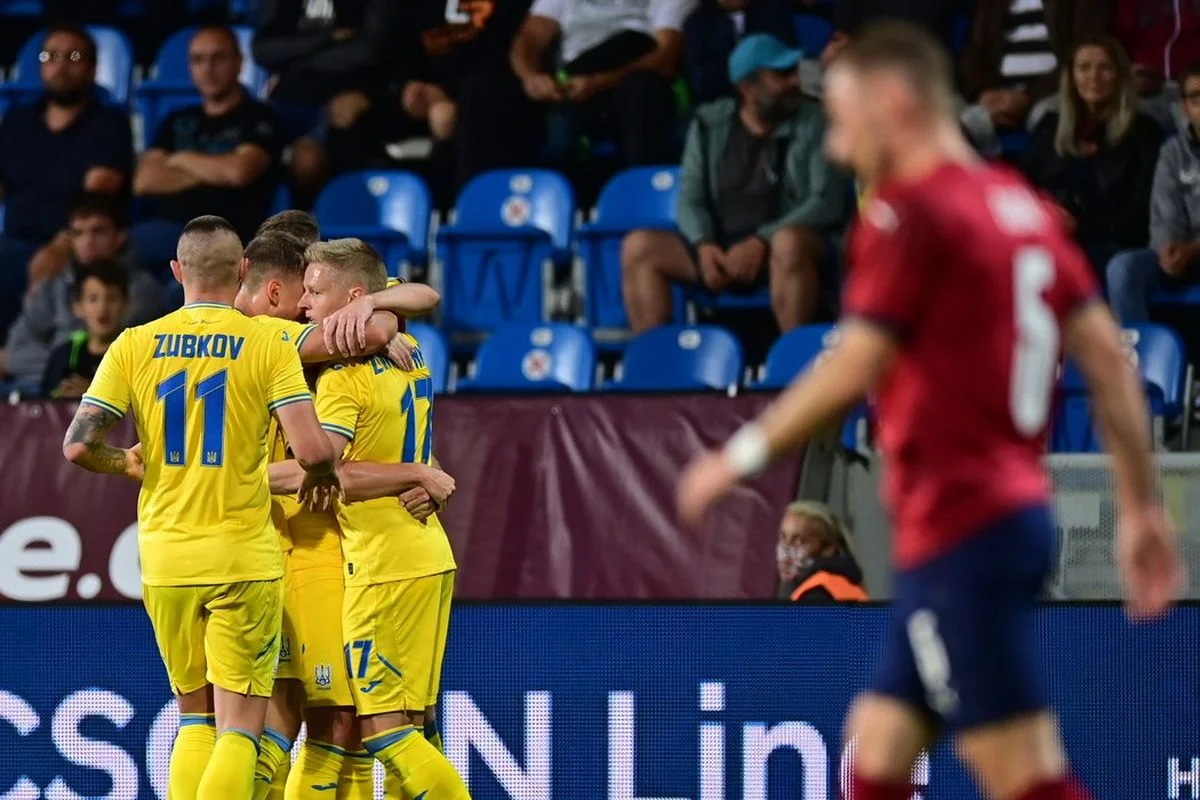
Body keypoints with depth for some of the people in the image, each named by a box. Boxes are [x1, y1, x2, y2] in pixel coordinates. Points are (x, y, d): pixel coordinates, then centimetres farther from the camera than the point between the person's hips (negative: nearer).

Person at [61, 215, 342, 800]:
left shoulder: (135, 345, 2)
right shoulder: (269, 345, -6)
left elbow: (79, 446, -4)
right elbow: (312, 450, -15)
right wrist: (320, 480, 7)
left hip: (164, 556, 3)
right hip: (242, 556, -3)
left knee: (195, 719, 18)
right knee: (239, 728, -1)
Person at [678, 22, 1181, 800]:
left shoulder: (910, 212, -11)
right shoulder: (1020, 205, 13)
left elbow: (853, 370, -18)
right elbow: (1108, 356, 12)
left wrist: (742, 455, -5)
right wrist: (1144, 508, 14)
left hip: (960, 532, -9)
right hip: (1014, 509, 9)